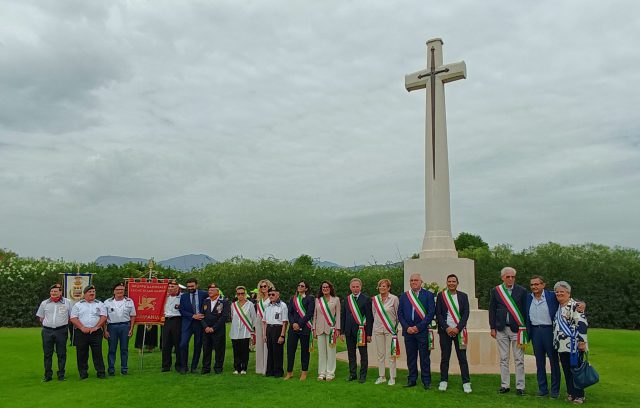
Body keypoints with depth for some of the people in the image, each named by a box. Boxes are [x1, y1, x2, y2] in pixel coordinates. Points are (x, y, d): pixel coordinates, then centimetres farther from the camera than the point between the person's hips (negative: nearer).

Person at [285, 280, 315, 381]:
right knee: (290, 349, 1)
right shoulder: (293, 298, 14)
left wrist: (299, 324, -13)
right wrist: (293, 323, -8)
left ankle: (304, 372, 13)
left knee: (305, 350, 4)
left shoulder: (310, 299, 0)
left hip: (305, 328, -4)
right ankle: (289, 372, 12)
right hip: (293, 327, 4)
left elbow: (309, 314, -8)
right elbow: (290, 313, 9)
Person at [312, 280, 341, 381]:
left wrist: (337, 328, -4)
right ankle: (321, 373, 12)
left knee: (331, 351, -1)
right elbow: (315, 315, 11)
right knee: (321, 351, 5)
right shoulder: (317, 300, 10)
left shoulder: (336, 300, 5)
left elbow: (338, 315, 3)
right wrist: (314, 328, 6)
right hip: (320, 329, 2)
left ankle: (330, 373, 7)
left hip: (331, 328, -2)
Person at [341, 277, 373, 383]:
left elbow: (370, 317, -6)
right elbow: (343, 316, 12)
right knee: (351, 354, 11)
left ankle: (363, 375, 13)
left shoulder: (366, 299, -4)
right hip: (349, 331, 4)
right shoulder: (346, 299, 9)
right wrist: (342, 331, 7)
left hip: (361, 331, -4)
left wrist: (369, 333, -10)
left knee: (363, 354, 4)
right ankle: (352, 374, 21)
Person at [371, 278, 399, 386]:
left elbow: (398, 314, 2)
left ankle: (392, 378, 8)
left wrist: (395, 326, 7)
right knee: (380, 354, 9)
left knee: (391, 354, -1)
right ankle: (381, 376, 18)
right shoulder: (375, 299, 4)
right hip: (378, 329, 4)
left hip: (390, 329, -3)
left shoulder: (394, 299, -6)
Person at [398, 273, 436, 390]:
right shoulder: (404, 296, 10)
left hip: (423, 331, -3)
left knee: (425, 357, 2)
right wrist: (407, 327, -5)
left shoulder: (428, 295, 0)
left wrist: (418, 327, -12)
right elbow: (400, 314, 8)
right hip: (408, 331, 3)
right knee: (411, 357, 9)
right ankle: (412, 380, 19)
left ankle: (426, 381, 12)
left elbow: (431, 313, -7)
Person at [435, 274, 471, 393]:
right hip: (445, 330, 0)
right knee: (444, 357, 5)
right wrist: (447, 328, -10)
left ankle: (466, 382, 6)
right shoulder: (441, 295, 4)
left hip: (459, 330, 0)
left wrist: (458, 328, -10)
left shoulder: (463, 296, 6)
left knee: (462, 357, 1)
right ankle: (443, 381, 13)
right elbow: (438, 314, 0)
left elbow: (466, 314, 0)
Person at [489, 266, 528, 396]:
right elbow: (492, 310, 6)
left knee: (519, 359, 3)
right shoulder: (496, 291, 4)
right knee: (503, 359, 8)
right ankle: (505, 385, 17)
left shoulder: (522, 291, 0)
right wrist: (492, 328, 2)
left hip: (517, 329, -1)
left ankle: (520, 386, 11)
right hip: (501, 329, 2)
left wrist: (524, 329, -4)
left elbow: (525, 310, 0)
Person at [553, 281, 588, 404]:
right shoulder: (558, 308, 15)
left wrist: (582, 341, -21)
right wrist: (556, 342, 22)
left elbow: (582, 323, -17)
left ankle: (579, 395, 8)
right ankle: (571, 393, 20)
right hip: (562, 346, 7)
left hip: (574, 346, -7)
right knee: (567, 371, 11)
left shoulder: (575, 306, -9)